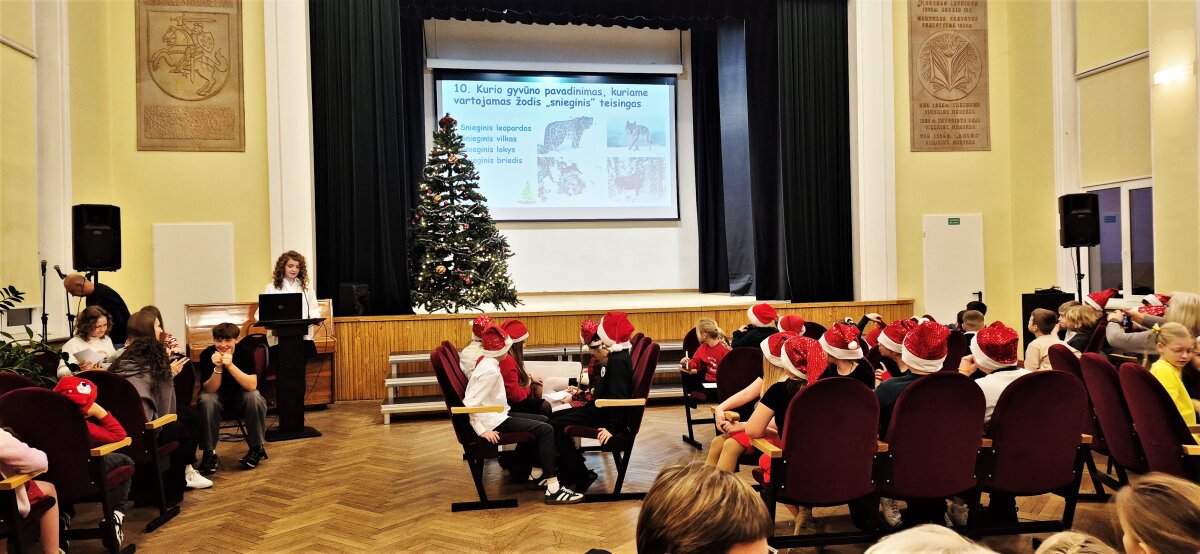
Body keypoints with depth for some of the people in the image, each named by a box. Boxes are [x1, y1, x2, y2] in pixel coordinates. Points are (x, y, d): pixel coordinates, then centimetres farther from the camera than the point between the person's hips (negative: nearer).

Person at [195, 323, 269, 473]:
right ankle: (209, 452, -20)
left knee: (254, 397, -32)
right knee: (206, 401, -33)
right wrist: (218, 367, -39)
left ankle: (257, 448, -13)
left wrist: (230, 365, -42)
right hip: (217, 393, 0)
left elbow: (252, 385, -32)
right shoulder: (207, 355, -20)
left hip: (240, 393, 0)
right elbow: (210, 390, -22)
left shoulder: (245, 353, -21)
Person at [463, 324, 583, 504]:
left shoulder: (487, 363, 8)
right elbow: (470, 403, -26)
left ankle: (537, 474, 21)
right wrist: (482, 431, -25)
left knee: (544, 420, 17)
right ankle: (553, 490, -16)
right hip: (494, 421, -11)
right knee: (546, 430, -14)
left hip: (498, 415, 11)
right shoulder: (490, 371, -21)